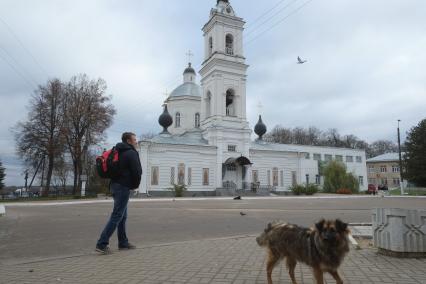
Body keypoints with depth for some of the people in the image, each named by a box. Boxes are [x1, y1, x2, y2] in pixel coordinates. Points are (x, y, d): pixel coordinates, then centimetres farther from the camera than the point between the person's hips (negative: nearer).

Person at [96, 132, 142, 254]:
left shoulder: (118, 152, 17)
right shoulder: (132, 153, -10)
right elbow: (137, 171, -16)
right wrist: (135, 185, 2)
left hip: (115, 185, 9)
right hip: (124, 187, -9)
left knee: (122, 216, 15)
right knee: (116, 216, -7)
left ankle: (123, 242, 21)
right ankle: (102, 243, -7)